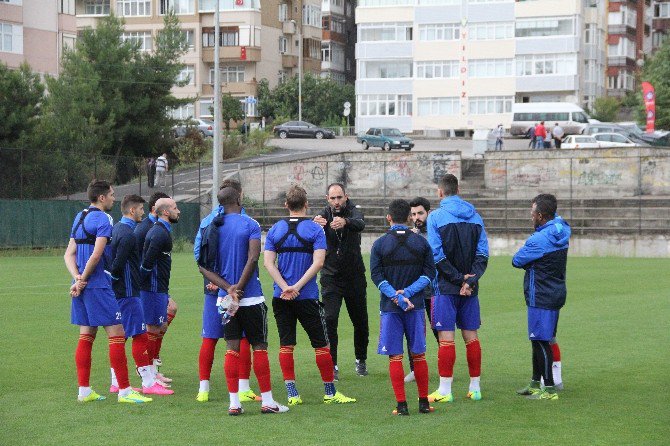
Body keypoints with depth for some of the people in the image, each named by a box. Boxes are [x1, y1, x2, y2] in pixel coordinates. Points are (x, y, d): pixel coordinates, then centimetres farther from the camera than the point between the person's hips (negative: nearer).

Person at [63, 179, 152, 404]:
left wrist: (77, 278, -2)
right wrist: (83, 280, -8)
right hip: (99, 285, -9)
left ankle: (84, 390, 13)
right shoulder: (103, 219, -11)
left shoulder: (79, 217, 15)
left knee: (86, 336, 12)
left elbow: (69, 254, 11)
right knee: (117, 335, -5)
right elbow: (97, 254, -19)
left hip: (83, 287, 9)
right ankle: (124, 390, -6)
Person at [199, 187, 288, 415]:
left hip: (226, 298, 4)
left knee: (232, 348, 5)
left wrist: (228, 288, -7)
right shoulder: (250, 225, -6)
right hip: (251, 297, -4)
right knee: (259, 346, 4)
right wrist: (238, 288, -12)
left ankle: (234, 403, 3)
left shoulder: (213, 228, 6)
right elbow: (253, 259, -17)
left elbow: (204, 267, 0)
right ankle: (267, 401, 6)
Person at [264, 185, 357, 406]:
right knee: (321, 344, 6)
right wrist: (297, 287, -14)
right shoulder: (315, 229, -3)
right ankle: (330, 393, 11)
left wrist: (285, 287, -11)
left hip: (281, 297, 3)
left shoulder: (275, 229, 6)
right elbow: (318, 262, -14)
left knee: (285, 344, 6)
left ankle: (292, 394, 3)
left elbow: (268, 262, -4)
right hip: (307, 297, -3)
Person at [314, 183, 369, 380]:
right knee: (329, 319, -14)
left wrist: (345, 222, -55)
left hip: (355, 276, 0)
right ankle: (331, 365, -8)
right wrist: (315, 223, -52)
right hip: (331, 277, 0)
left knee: (360, 320, 10)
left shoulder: (353, 212, -8)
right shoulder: (324, 215, -5)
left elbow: (360, 224, -32)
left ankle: (361, 360, 32)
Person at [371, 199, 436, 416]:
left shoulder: (380, 244, -2)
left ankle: (401, 405, -1)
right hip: (416, 305, 2)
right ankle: (424, 402, 14)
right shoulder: (421, 242, 4)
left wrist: (396, 296, -10)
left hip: (389, 307, -2)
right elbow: (429, 272, 1)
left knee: (395, 357, 2)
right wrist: (408, 292, -5)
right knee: (418, 355, 10)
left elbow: (376, 276, -7)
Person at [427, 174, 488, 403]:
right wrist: (470, 280, -6)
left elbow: (437, 256, -14)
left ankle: (445, 390, -2)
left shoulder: (436, 216, -7)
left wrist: (459, 278, -11)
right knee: (470, 336, 10)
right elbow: (483, 253, 1)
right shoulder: (475, 216, 8)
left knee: (446, 337, -3)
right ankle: (475, 388, 14)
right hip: (470, 288, 5)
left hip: (446, 287, -5)